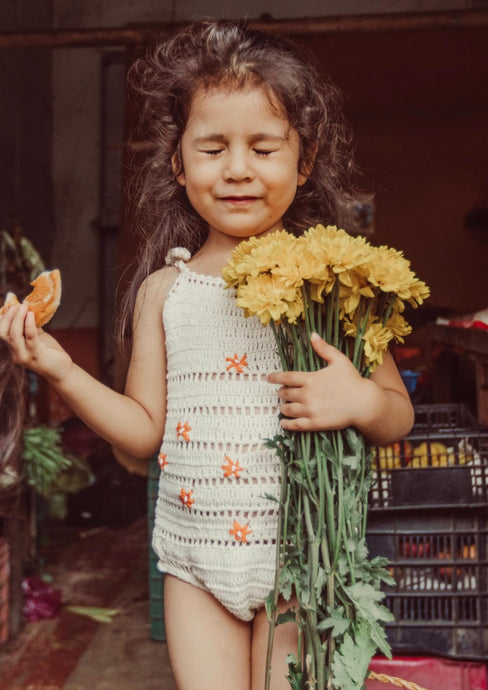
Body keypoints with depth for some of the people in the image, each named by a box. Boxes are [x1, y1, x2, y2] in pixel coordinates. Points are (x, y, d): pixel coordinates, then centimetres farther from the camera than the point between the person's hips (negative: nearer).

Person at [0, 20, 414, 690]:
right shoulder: (164, 288, 1)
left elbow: (399, 416, 0)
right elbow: (146, 429, 4)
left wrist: (362, 402, -22)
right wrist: (64, 372, -7)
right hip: (195, 558, 2)